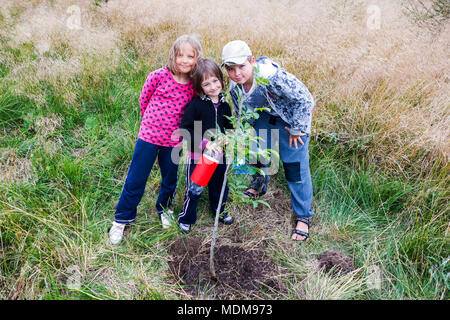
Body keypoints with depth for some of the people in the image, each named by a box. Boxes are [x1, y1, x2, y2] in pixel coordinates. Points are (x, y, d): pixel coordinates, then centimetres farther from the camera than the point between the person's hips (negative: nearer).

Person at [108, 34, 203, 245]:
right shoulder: (159, 76, -12)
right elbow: (143, 100, 2)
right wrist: (154, 122, 10)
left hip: (173, 141, 3)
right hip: (149, 136, -2)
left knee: (170, 181, 18)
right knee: (135, 181, 5)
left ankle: (164, 208, 47)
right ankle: (122, 219, 24)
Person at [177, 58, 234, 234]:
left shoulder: (224, 105, 1)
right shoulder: (195, 105, -17)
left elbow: (228, 127, 15)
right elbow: (185, 129, -20)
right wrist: (204, 143, -28)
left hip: (218, 154, 5)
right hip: (197, 155, -5)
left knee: (220, 186, 20)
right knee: (195, 189, 4)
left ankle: (219, 211, 46)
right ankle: (186, 218, 28)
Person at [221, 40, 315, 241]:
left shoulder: (272, 76, -38)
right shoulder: (235, 87, -15)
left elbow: (305, 100, -29)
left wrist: (297, 129, -19)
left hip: (292, 118, -6)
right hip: (265, 116, 6)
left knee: (295, 166, -6)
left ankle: (303, 217, 9)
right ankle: (259, 186, 47)